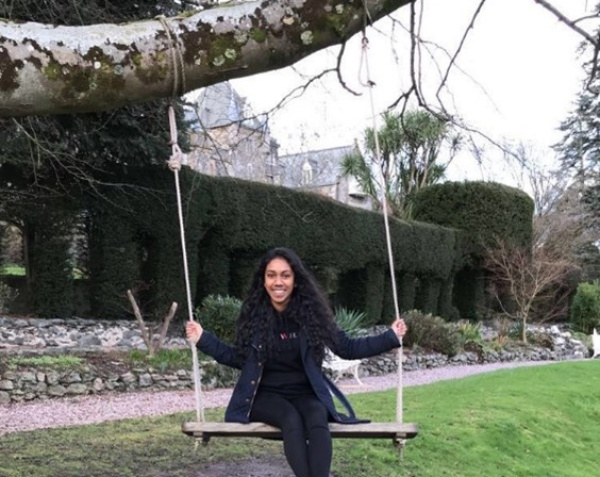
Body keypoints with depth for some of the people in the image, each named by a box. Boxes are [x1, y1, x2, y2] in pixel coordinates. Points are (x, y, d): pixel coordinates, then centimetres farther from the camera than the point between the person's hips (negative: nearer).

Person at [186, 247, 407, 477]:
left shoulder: (312, 312, 0)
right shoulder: (253, 314, 0)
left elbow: (346, 348, 4)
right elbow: (239, 358, 8)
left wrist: (390, 337, 0)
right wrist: (203, 339, -1)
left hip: (305, 393, 1)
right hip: (266, 394, 0)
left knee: (317, 420, -33)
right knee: (291, 419, -34)